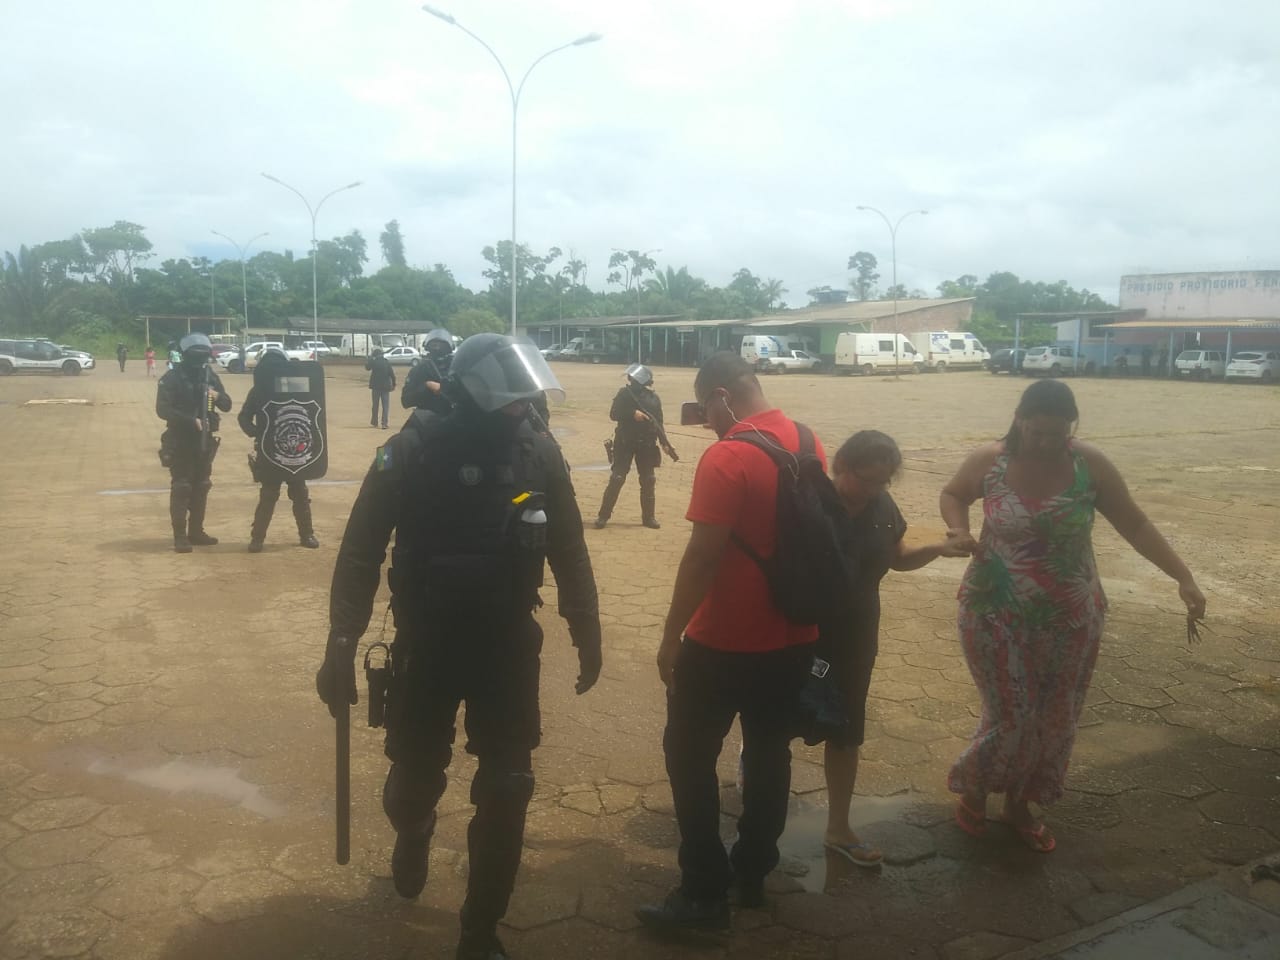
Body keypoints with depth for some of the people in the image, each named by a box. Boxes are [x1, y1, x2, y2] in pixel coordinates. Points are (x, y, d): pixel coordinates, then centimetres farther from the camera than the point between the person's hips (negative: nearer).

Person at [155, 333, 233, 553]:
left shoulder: (210, 376, 6)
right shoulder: (172, 378, -10)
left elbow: (227, 406, 7)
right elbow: (162, 409, -18)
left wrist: (218, 397, -15)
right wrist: (191, 420, -27)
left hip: (204, 440, 6)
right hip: (180, 441, -6)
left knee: (201, 486, 11)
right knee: (181, 488, -6)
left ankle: (196, 532, 22)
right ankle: (180, 537, -3)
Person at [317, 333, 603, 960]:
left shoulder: (539, 454, -8)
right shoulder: (412, 451, -16)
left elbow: (569, 552, 3)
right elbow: (360, 552, -11)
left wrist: (587, 636, 9)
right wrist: (341, 646, -14)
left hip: (509, 647, 2)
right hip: (427, 646, -1)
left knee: (506, 793, 3)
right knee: (413, 779, 11)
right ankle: (414, 832, 50)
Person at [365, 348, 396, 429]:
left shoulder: (373, 361, -8)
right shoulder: (387, 362, -1)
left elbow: (367, 367, 8)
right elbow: (392, 374, -3)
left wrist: (370, 359, 12)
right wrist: (393, 384, 5)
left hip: (376, 386, -1)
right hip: (385, 386, 1)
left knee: (375, 405, 13)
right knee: (385, 405, 1)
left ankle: (374, 422, 21)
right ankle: (384, 423, -9)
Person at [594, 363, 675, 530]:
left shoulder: (654, 398, 3)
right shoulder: (624, 393, -3)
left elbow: (658, 423, 8)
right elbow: (613, 414, -10)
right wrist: (633, 413, -23)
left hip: (647, 444, 2)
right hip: (625, 442, -2)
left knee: (648, 481, 6)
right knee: (616, 479, -4)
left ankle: (649, 516, 18)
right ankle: (603, 515, 4)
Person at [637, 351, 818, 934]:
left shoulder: (726, 457, -21)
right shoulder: (808, 443, 3)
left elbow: (702, 558, -22)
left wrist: (671, 636, -12)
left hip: (725, 642, -7)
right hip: (793, 637, 8)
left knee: (689, 756, 7)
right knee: (770, 753, 18)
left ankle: (705, 894, 13)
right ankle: (753, 873, 32)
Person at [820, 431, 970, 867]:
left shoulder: (881, 506, -3)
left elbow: (897, 558, 12)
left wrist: (938, 549, -5)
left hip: (853, 638, 5)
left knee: (845, 730, 13)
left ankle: (838, 829, 28)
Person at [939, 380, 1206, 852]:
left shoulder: (1090, 464, -11)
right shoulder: (988, 461, -12)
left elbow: (1135, 524, -4)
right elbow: (952, 494, 7)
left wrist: (1183, 577, -13)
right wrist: (960, 531, -12)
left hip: (1070, 620, 2)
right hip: (997, 616, -2)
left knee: (1054, 720, 12)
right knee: (1012, 715, 1)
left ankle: (1019, 804, 35)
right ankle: (973, 790, 29)